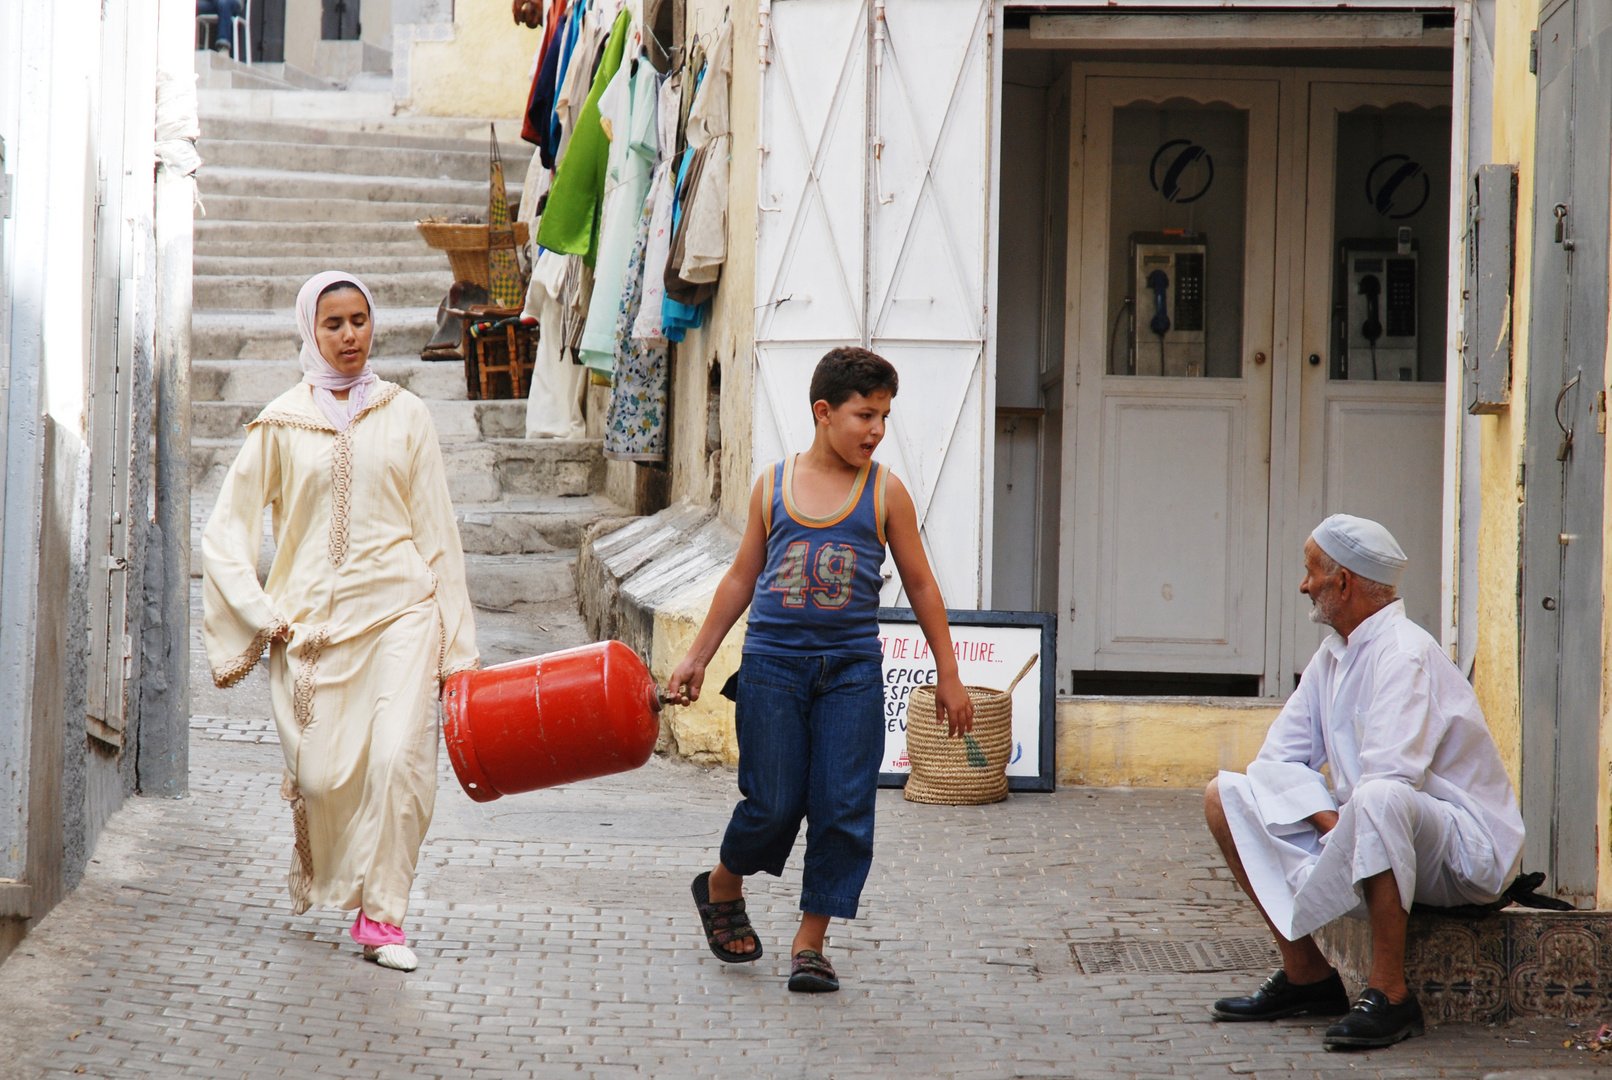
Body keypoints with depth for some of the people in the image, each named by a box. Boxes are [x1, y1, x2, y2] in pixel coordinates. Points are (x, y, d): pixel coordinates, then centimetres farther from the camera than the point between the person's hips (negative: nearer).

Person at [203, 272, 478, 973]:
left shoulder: (404, 416, 9)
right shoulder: (282, 424, 6)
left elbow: (437, 531, 10)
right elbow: (226, 531, 9)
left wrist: (456, 644, 7)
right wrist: (263, 617, -1)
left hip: (399, 609, 0)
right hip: (311, 623, 0)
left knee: (398, 758, -18)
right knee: (321, 776, -3)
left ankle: (382, 916, -9)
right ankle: (318, 865, 31)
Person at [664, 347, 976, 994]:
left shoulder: (885, 492, 3)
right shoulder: (774, 485, 5)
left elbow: (920, 586, 10)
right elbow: (742, 577, 14)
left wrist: (947, 675, 9)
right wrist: (697, 659, 14)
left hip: (851, 672, 0)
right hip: (772, 665, 0)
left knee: (842, 810, -4)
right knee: (772, 806, -2)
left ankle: (810, 941, 8)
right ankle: (722, 888, 27)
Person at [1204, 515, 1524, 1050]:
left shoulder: (1405, 655, -18)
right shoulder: (1334, 655, 11)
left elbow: (1389, 777, -30)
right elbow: (1278, 759, 9)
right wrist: (1328, 819, -9)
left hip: (1462, 849, -9)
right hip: (1366, 836, 9)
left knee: (1379, 801, -42)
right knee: (1227, 796, 2)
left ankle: (1389, 993, -32)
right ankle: (1305, 974, 1)